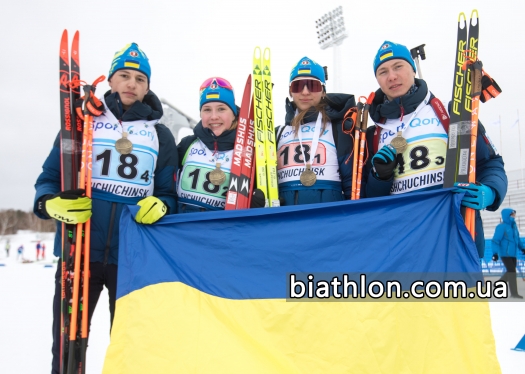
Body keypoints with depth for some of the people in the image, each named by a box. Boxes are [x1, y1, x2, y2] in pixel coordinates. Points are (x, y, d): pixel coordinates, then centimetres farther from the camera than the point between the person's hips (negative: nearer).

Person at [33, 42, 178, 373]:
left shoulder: (160, 135, 10)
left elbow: (169, 193, 10)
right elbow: (49, 178, 6)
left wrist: (160, 207, -13)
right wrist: (51, 203, -15)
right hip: (79, 250, 0)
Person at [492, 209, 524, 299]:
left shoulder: (514, 226, 11)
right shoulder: (501, 227, -13)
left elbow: (517, 239, 23)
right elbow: (495, 240, -17)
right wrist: (495, 253, -23)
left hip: (513, 254, 8)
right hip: (505, 253, -8)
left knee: (511, 272, 11)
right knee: (512, 271, -8)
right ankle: (514, 293, 0)